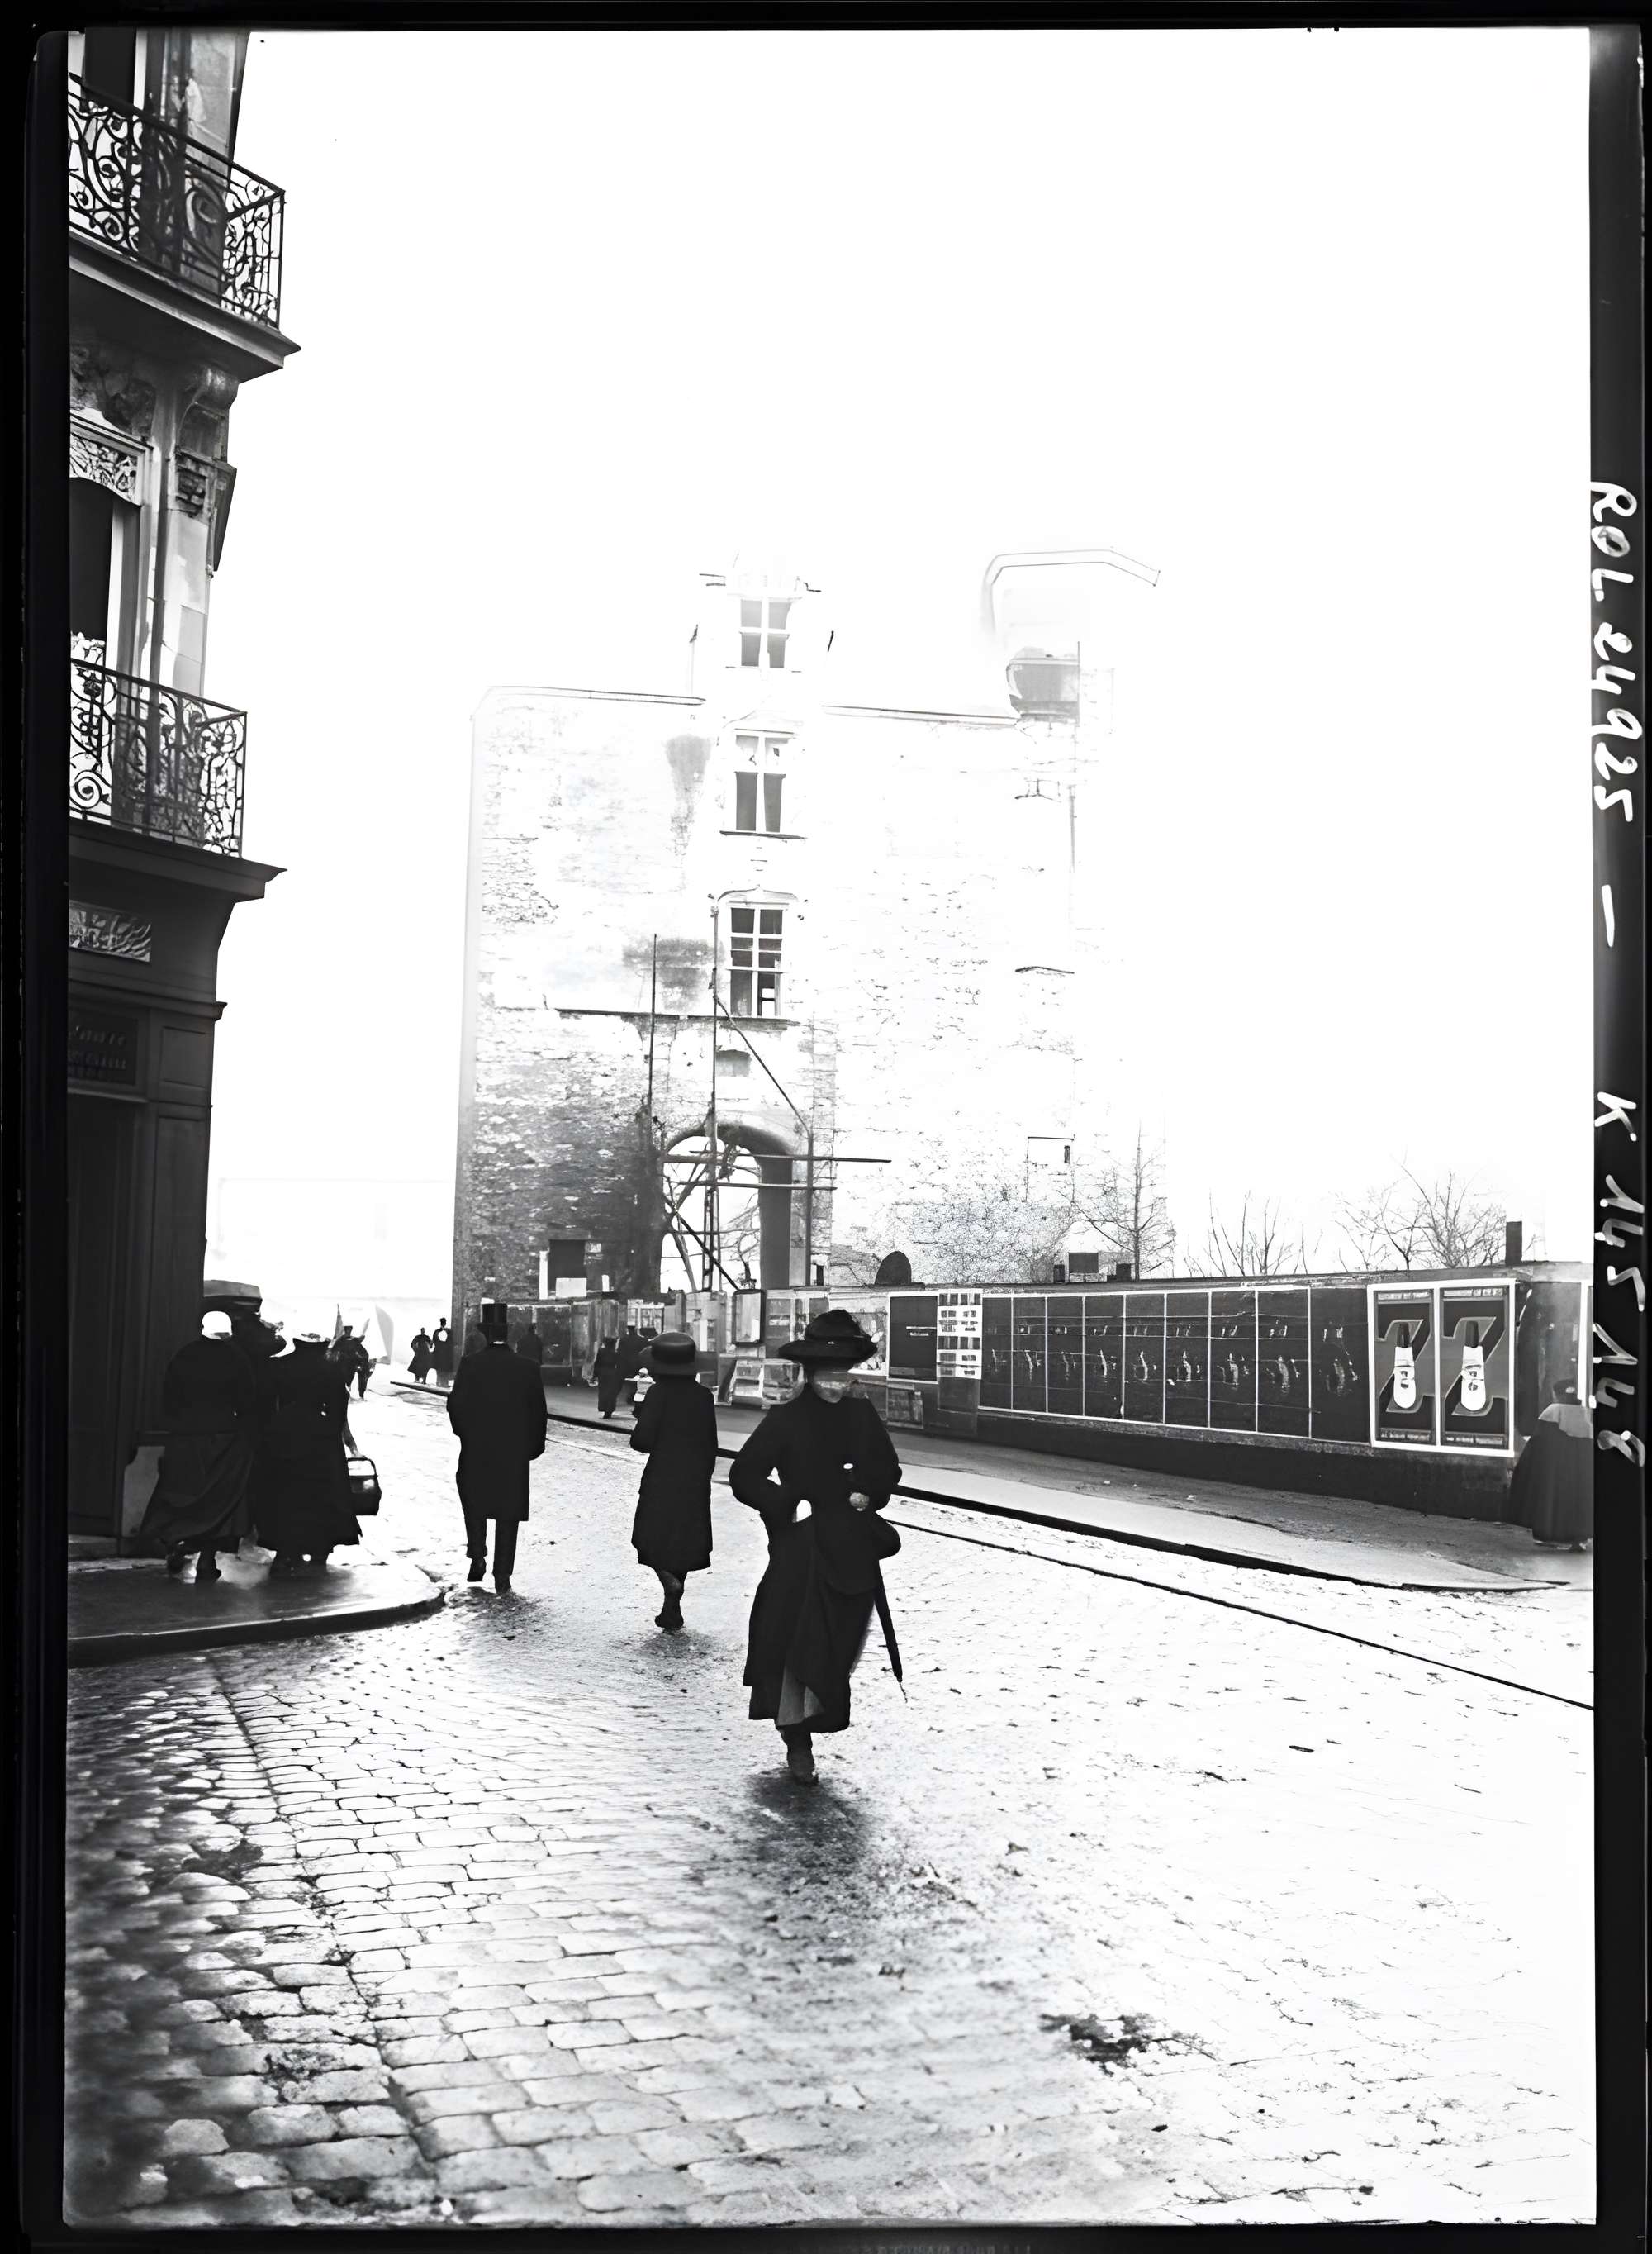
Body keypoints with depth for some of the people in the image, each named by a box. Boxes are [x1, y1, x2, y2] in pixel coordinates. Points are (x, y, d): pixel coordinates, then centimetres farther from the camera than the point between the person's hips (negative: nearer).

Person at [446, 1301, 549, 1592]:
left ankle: (477, 1555, 2)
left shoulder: (470, 1365, -9)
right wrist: (533, 1447, 10)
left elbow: (455, 1406, -7)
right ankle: (502, 1577, 8)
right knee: (508, 1515, 8)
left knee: (474, 1503, 20)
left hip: (475, 1451, -1)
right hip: (514, 1456, 1)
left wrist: (465, 1434, 10)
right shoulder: (527, 1369, -5)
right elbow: (538, 1412, -2)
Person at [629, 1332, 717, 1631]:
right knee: (683, 1543, 12)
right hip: (695, 1481, 4)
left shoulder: (660, 1393, -11)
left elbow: (642, 1440, -15)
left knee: (653, 1539, 6)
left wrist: (636, 1438, 7)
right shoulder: (703, 1395, 3)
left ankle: (669, 1579, -21)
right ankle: (672, 1611, 15)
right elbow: (711, 1445, 7)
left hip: (662, 1480, -4)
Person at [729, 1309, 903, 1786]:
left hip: (853, 1549, 4)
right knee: (800, 1640, -6)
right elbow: (743, 1476, -7)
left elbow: (888, 1470, 16)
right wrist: (790, 1503, -15)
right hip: (801, 1545, -4)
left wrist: (868, 1493, -3)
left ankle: (814, 1713, 30)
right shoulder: (786, 1419, -8)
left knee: (842, 1643, 8)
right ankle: (798, 1738, 6)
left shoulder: (863, 1415, 5)